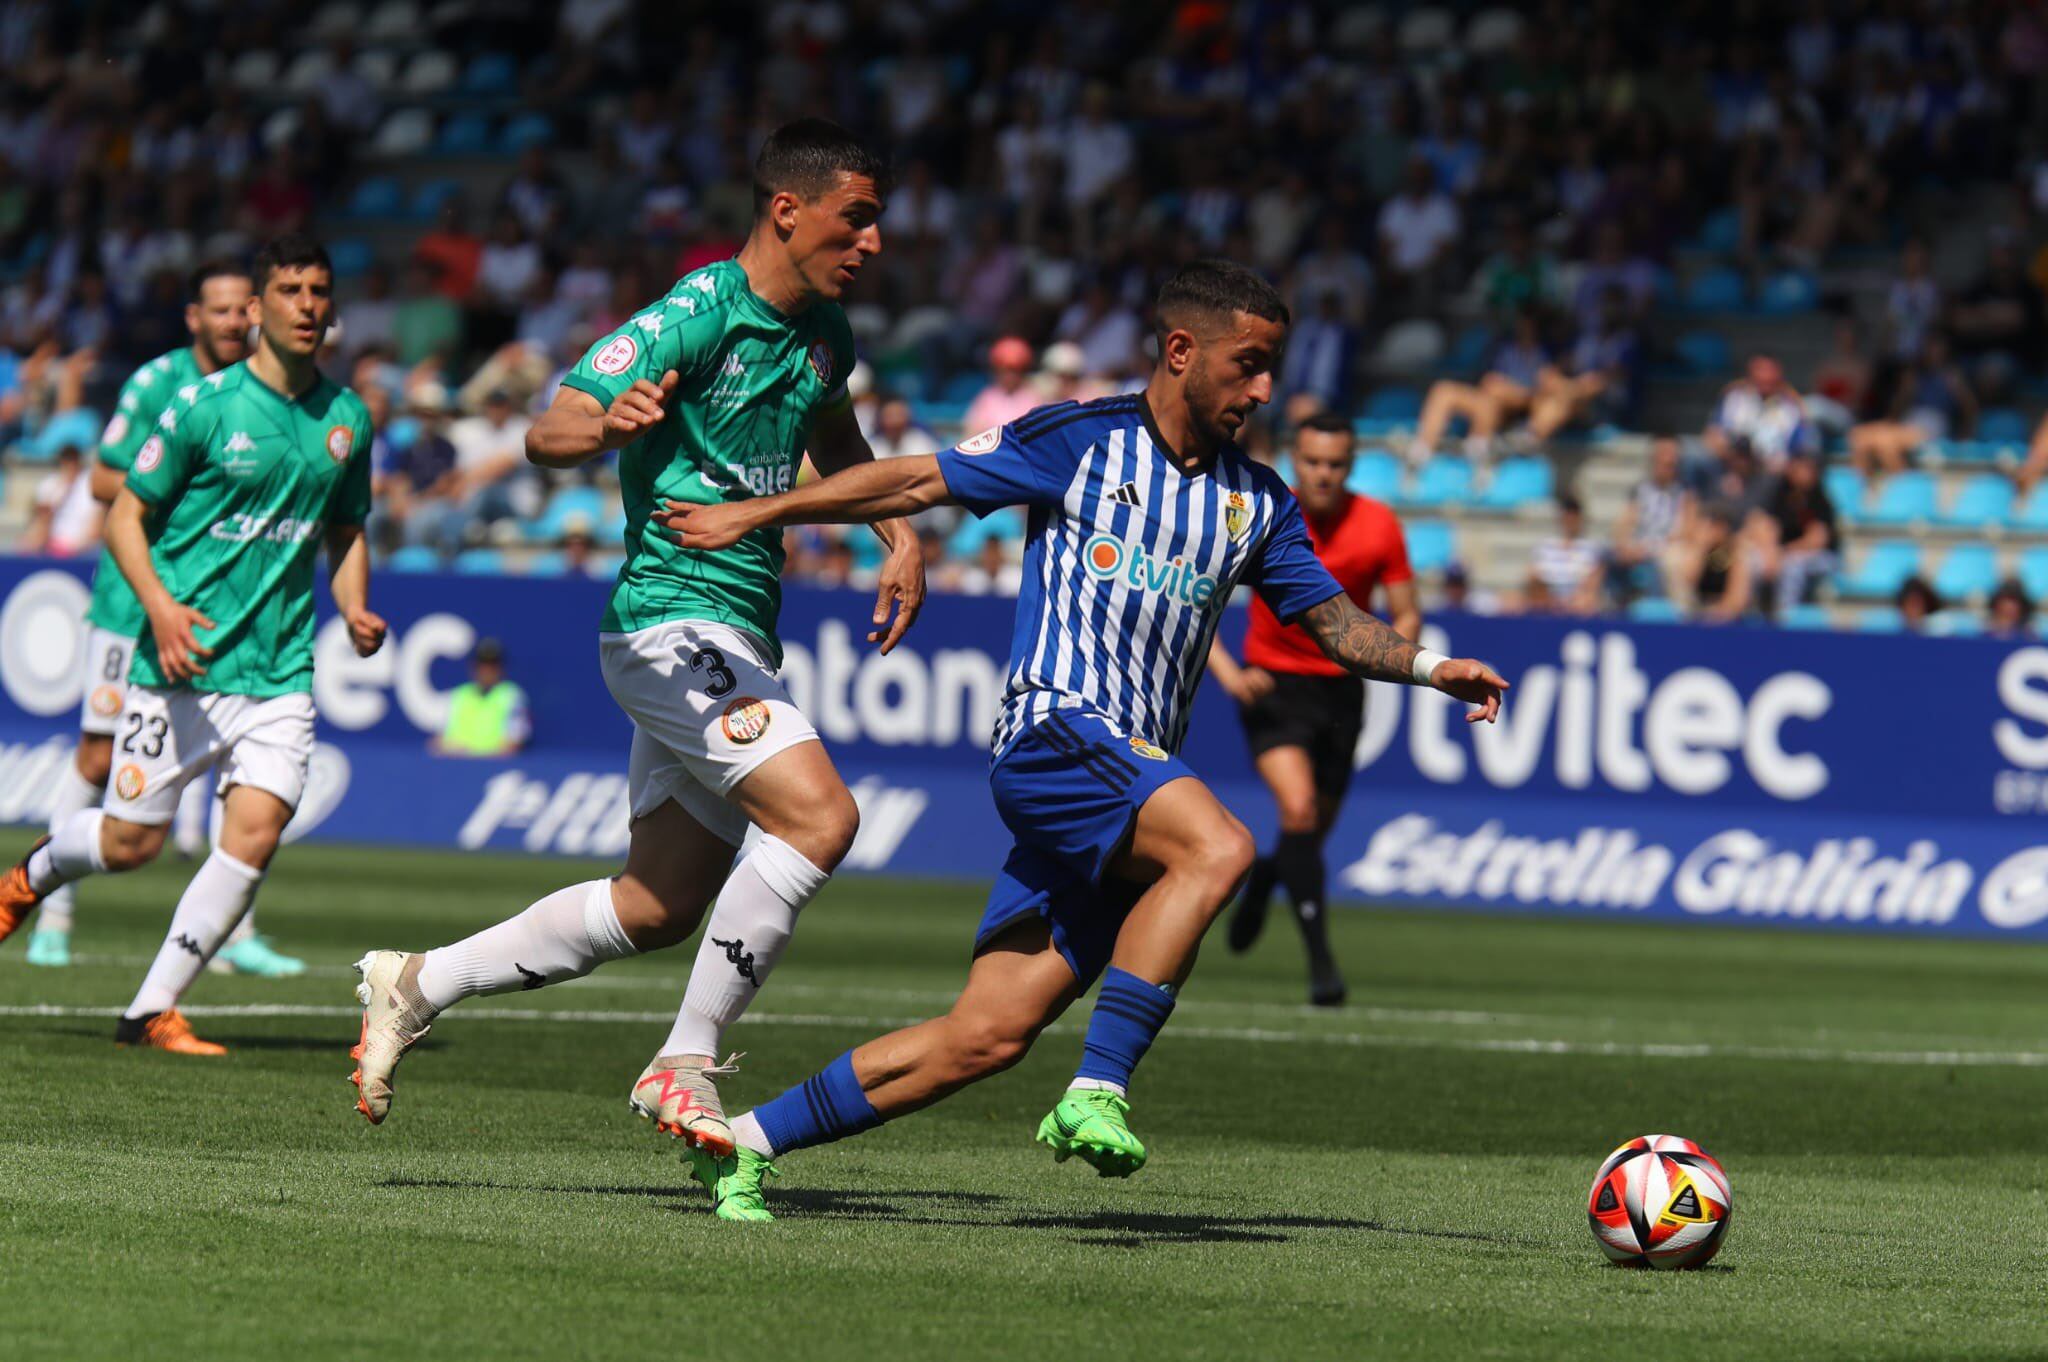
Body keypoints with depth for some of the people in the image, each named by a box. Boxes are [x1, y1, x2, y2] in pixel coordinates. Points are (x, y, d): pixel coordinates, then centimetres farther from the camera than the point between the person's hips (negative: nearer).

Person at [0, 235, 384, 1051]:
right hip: (181, 663, -4)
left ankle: (153, 1010, -2)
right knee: (129, 844, 0)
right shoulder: (205, 406, -7)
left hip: (280, 672, 4)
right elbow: (126, 516, -4)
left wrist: (354, 610, 4)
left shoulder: (346, 419, 7)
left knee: (255, 834, -13)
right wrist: (161, 605, -19)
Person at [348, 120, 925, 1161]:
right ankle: (685, 1064, -20)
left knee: (655, 910, 12)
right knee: (818, 814, -26)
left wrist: (899, 541, 20)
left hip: (733, 642, 9)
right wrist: (607, 423, -43)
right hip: (672, 622, -9)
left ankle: (416, 984, 23)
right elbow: (545, 436, -21)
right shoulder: (694, 319, -15)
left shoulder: (819, 332, 11)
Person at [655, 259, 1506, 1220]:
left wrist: (1428, 667, 3)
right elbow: (922, 482, 5)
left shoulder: (1257, 502, 16)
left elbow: (1328, 617, 21)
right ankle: (1098, 1093, -31)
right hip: (1056, 734, -6)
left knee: (990, 1035, -1)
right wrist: (752, 515, 6)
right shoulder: (1080, 441, 0)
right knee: (1217, 846, -33)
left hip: (1139, 774, 6)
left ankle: (746, 1142, 9)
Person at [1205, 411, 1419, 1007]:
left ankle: (1263, 877, 49)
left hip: (1341, 686, 3)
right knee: (1298, 808, -24)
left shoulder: (1378, 526, -7)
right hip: (1273, 684, -3)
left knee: (1316, 828, 11)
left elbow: (1406, 616, 1)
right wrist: (1227, 673, -18)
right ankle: (1320, 958, -23)